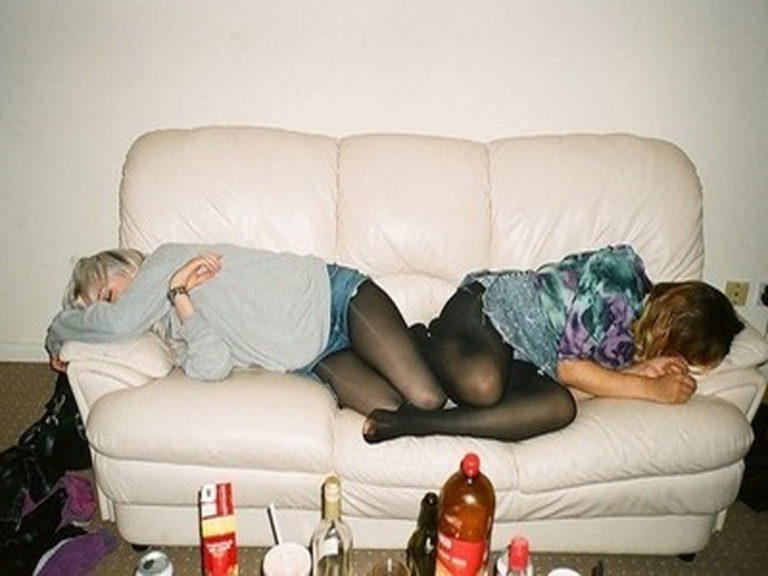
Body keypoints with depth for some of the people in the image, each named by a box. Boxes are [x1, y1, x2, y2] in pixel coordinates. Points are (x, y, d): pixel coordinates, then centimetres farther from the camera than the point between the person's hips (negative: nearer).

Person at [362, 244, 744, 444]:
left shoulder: (634, 337, 10)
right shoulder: (620, 273, -15)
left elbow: (570, 381, 1)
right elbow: (569, 367, -17)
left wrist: (641, 370, -8)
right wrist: (653, 390, -11)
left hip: (520, 362, 7)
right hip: (485, 306, -7)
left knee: (561, 407, -27)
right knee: (483, 385, -41)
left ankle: (413, 423, -27)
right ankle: (426, 343, -7)